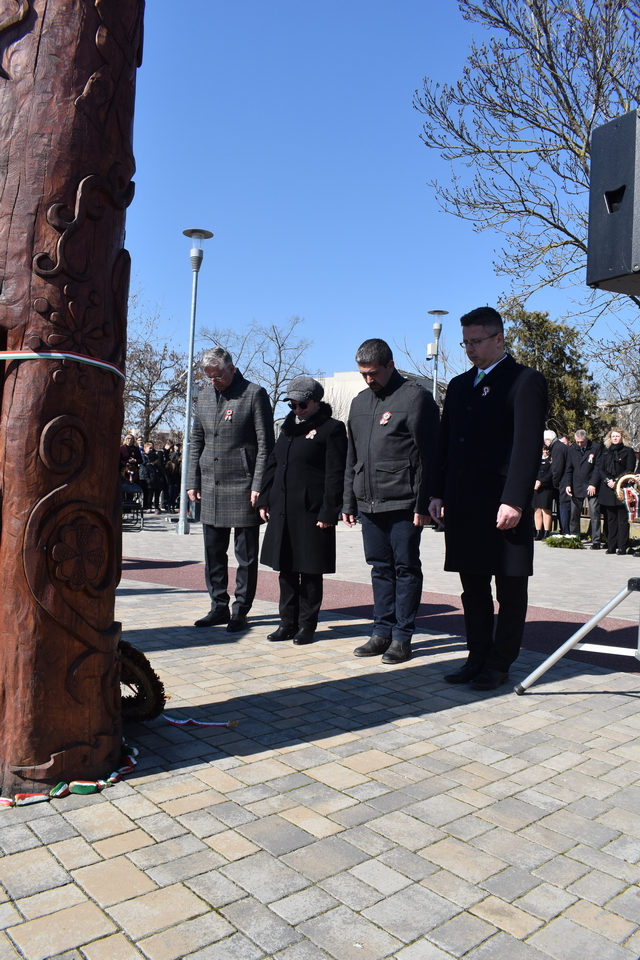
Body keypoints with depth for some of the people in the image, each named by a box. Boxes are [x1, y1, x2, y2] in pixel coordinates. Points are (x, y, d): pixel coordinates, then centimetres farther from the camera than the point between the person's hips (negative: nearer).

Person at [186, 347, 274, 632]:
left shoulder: (254, 394, -4)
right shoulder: (204, 396, 13)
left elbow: (265, 444, -7)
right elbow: (196, 441, 18)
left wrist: (258, 486, -13)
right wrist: (192, 481, 11)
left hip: (242, 487, -6)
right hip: (210, 488, 6)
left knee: (246, 556, 2)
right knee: (213, 553, 11)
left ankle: (240, 612, 13)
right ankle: (219, 607, 23)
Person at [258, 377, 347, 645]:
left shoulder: (331, 428, -5)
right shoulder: (289, 427, 17)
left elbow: (335, 475, -11)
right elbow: (273, 464, 19)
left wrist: (328, 512, -15)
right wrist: (265, 499, 11)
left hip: (312, 512, -7)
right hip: (283, 511, 7)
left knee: (310, 571, 3)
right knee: (286, 569, 12)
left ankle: (307, 625, 16)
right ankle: (288, 622, 23)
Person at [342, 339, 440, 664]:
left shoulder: (415, 397, -5)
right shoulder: (360, 402, 15)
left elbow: (426, 455, -10)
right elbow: (352, 457, 19)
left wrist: (422, 504, -14)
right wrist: (349, 502, 15)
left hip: (403, 503, -6)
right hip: (369, 503, 6)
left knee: (406, 568, 3)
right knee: (380, 567, 12)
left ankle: (402, 636, 12)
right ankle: (383, 631, 21)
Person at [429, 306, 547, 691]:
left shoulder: (525, 381, -3)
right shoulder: (459, 385, 18)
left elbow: (528, 446, -12)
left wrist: (515, 501, -19)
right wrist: (439, 493, 10)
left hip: (503, 505, -6)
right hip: (463, 505, 7)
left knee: (510, 589, 5)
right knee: (473, 588, 12)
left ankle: (499, 664, 15)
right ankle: (478, 657, 22)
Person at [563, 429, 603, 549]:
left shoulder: (596, 448, -2)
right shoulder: (571, 450, 9)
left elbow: (598, 467, -4)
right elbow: (568, 469, 11)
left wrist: (593, 484, -12)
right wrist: (568, 484, -2)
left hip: (591, 486, -3)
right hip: (576, 487, 3)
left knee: (594, 514, -5)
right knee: (574, 513, 5)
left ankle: (596, 541, -1)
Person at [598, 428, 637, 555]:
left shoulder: (628, 452, 3)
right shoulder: (606, 452, 16)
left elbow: (629, 471, -4)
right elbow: (601, 469, 10)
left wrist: (617, 481, -14)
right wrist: (608, 480, -8)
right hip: (607, 489, 4)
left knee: (622, 519, -4)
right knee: (610, 519, 6)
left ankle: (622, 547, -2)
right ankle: (611, 546, 10)